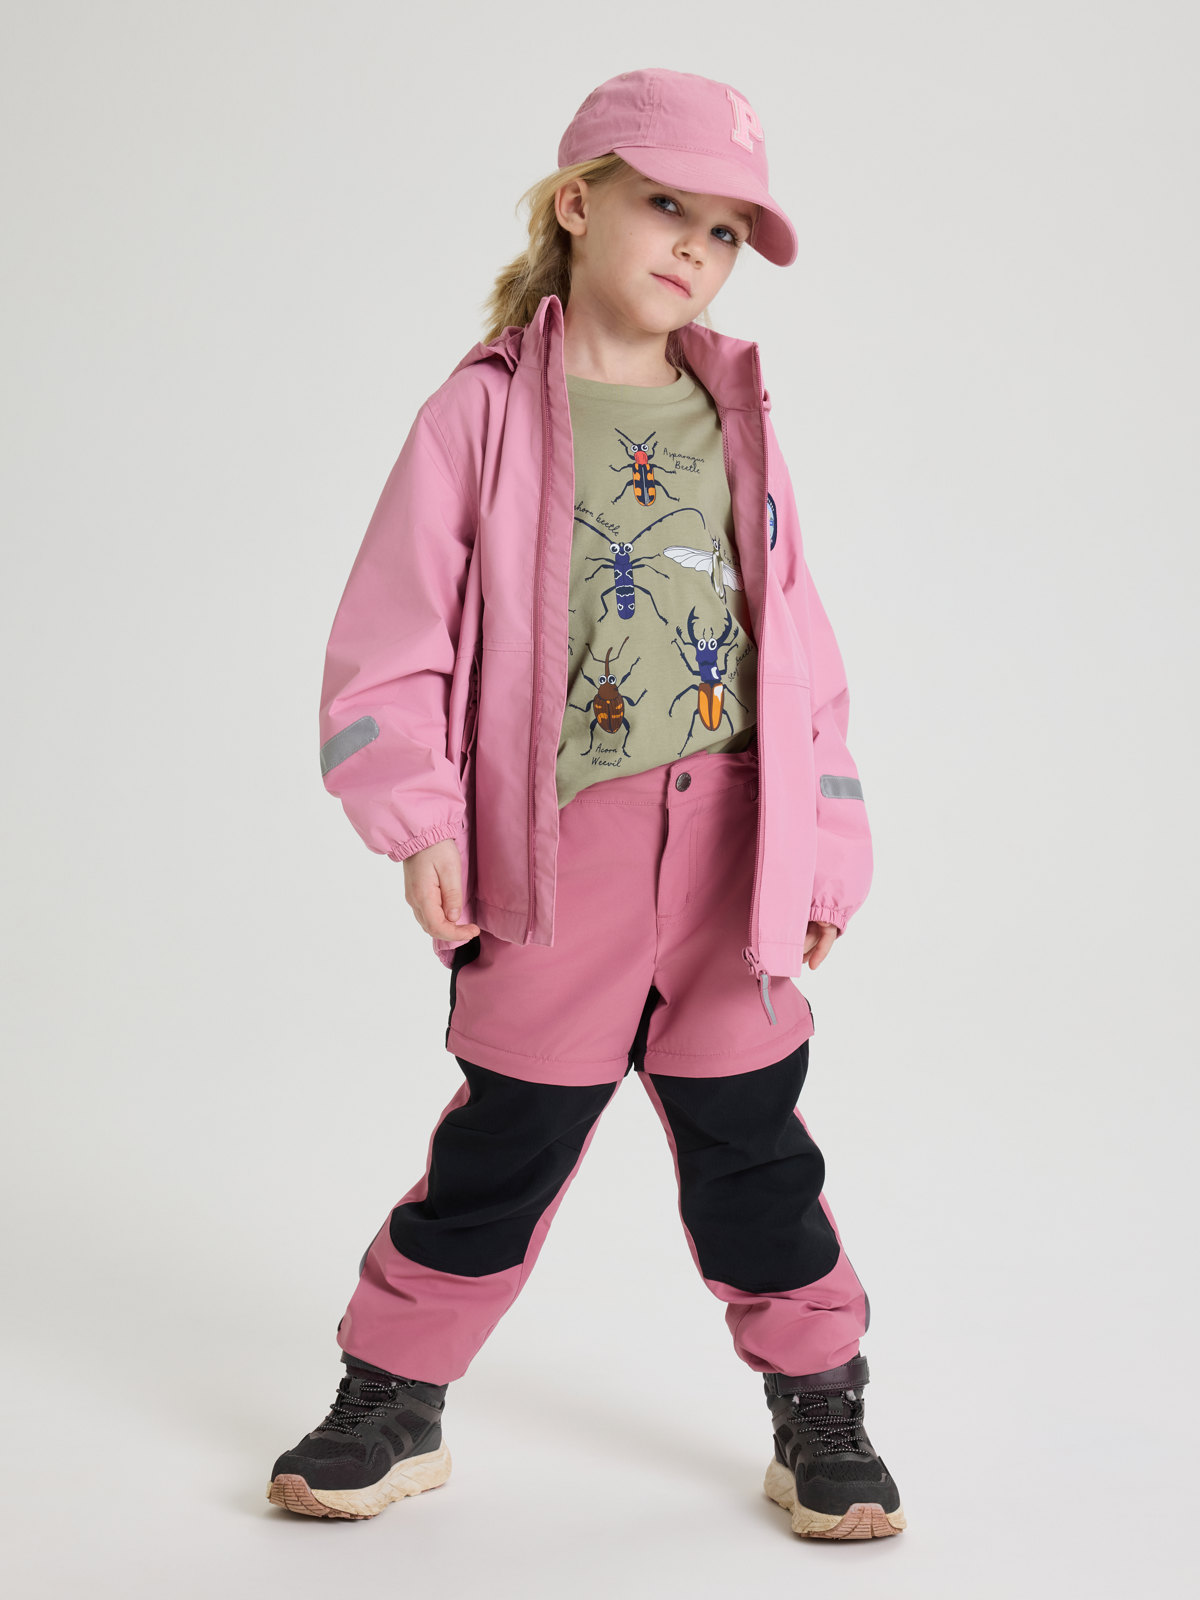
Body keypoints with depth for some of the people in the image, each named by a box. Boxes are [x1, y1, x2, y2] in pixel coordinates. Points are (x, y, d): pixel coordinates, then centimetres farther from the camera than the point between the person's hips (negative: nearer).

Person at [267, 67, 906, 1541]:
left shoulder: (735, 421, 9)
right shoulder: (486, 413, -2)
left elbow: (798, 647, 12)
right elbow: (392, 635, -3)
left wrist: (827, 852, 10)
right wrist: (419, 819, -13)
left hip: (728, 853, 3)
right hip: (553, 853, -2)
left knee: (752, 1146, 11)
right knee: (503, 1143, 6)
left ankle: (820, 1410, 27)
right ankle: (392, 1402, 25)